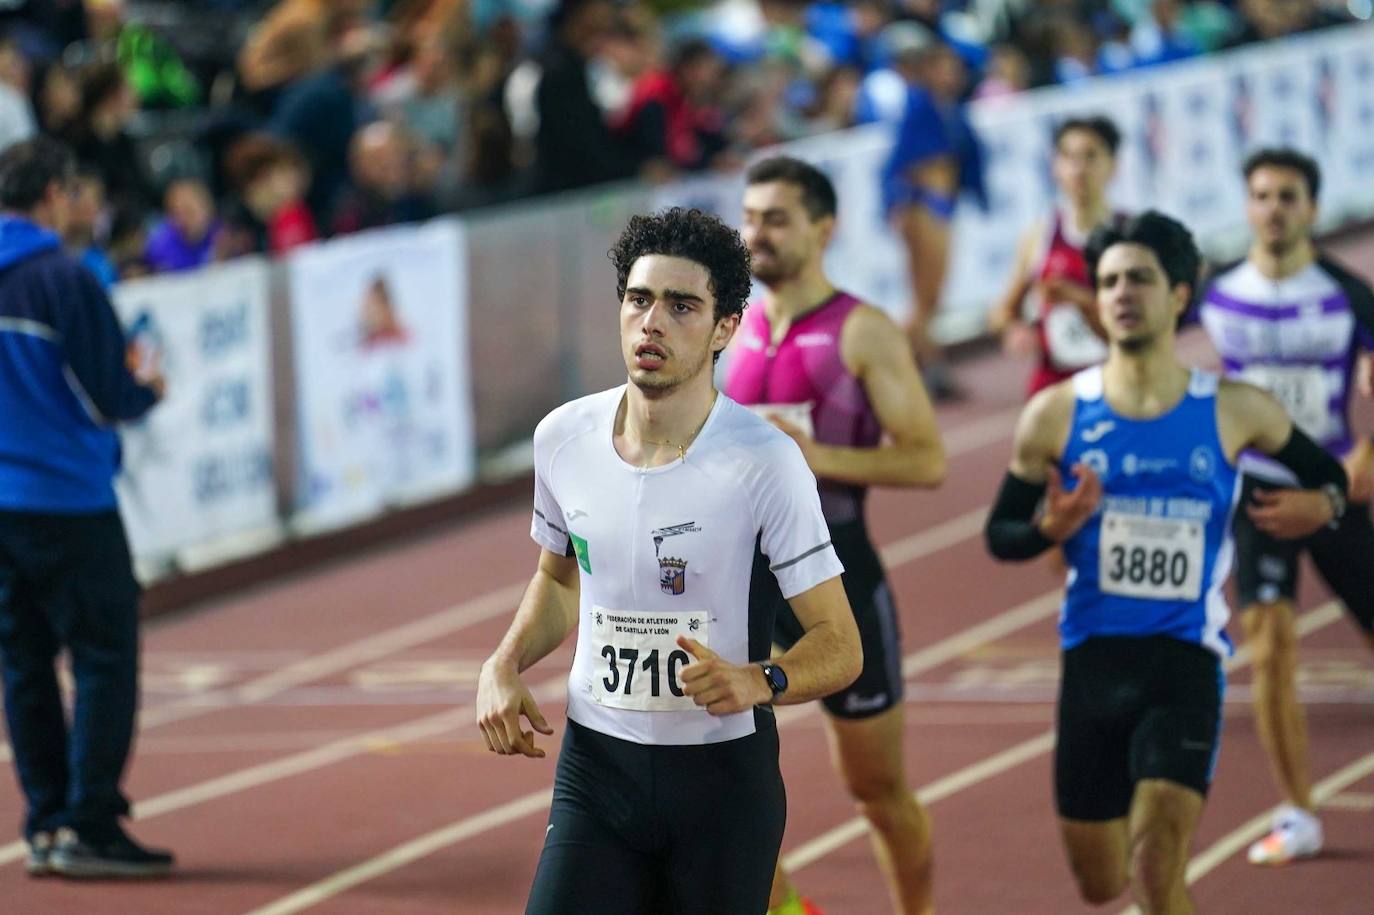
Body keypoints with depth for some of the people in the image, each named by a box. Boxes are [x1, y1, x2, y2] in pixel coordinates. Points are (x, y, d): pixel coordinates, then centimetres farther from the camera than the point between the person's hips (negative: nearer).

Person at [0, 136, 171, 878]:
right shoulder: (63, 280, -14)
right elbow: (109, 398, -13)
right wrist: (151, 391, 8)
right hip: (67, 502, -7)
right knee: (104, 657, -3)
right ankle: (89, 825, -7)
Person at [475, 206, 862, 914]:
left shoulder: (764, 461, -14)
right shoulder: (562, 437, 0)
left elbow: (839, 644, -11)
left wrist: (757, 682, -30)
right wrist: (505, 664, 3)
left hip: (723, 777, -3)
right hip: (594, 768, 3)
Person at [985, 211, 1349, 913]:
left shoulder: (1235, 412, -1)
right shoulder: (1056, 414, 0)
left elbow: (1326, 473, 15)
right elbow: (1000, 534, 6)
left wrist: (1322, 505, -9)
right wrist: (1051, 527, -16)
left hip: (1187, 661, -2)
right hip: (1093, 661, 2)